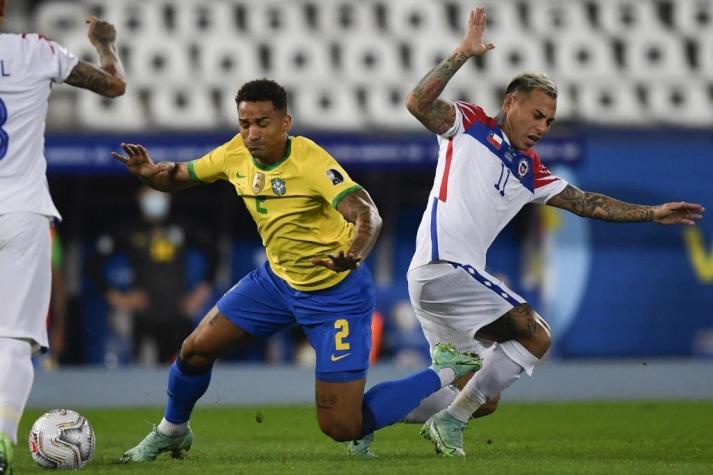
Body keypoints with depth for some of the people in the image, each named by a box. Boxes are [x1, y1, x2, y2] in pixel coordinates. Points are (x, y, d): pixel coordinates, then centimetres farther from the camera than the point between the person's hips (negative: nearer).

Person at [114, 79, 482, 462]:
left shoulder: (312, 162, -28)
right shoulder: (236, 154, -8)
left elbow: (367, 215, -39)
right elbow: (178, 177, 6)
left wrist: (354, 254, -60)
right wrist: (149, 172, -18)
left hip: (336, 293, -7)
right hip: (278, 279, 7)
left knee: (341, 428, -10)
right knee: (196, 350, 4)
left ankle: (445, 371, 8)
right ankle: (171, 431, 35)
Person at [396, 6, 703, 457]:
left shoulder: (529, 171, 21)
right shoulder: (470, 125, 3)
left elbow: (585, 202, 24)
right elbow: (418, 102, -13)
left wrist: (651, 213, 21)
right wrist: (463, 54, -19)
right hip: (446, 265, -9)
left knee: (483, 398, 8)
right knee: (536, 335, -12)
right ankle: (450, 420, -11)